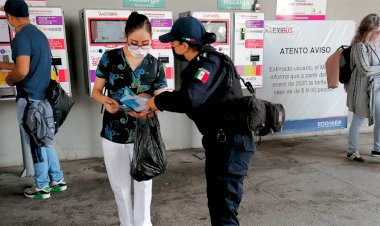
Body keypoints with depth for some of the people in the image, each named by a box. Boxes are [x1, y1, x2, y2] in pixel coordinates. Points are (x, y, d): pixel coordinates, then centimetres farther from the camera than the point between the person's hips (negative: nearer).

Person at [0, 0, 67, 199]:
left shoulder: (22, 37, -15)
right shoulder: (39, 35, 13)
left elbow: (22, 71, -25)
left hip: (31, 99, -8)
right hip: (44, 96, 9)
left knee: (35, 143, 4)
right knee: (44, 141, 19)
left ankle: (42, 187, 17)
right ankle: (57, 180, 27)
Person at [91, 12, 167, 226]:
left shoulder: (155, 65, -4)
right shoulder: (110, 58, -6)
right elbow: (96, 91, 1)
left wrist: (148, 111, -26)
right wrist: (106, 100, -22)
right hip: (114, 133, 0)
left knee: (143, 183, 12)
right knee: (120, 185, 14)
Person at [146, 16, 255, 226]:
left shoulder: (211, 63, -20)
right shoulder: (199, 63, 11)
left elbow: (189, 98, -34)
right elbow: (192, 100, 14)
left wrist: (158, 101, -19)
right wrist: (160, 103, 6)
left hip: (232, 142, -10)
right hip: (219, 140, 10)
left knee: (224, 207, -4)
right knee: (216, 199, 23)